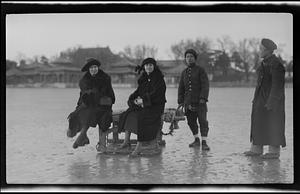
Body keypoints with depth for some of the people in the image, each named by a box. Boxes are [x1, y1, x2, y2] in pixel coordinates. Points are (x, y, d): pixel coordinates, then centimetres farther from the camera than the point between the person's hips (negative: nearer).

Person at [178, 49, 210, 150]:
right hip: (188, 102, 5)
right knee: (191, 122, 8)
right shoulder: (184, 72, 16)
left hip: (199, 101, -5)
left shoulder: (200, 70, 2)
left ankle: (204, 142, -10)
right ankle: (196, 140, 22)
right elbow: (181, 88, 20)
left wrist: (203, 98, -18)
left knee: (203, 121, -10)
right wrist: (180, 101, 12)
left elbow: (205, 85, -7)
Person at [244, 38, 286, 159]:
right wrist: (256, 99, 16)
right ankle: (257, 149, 17)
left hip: (272, 99, -10)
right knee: (258, 123, 11)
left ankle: (274, 151, 3)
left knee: (272, 125, -4)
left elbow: (277, 85, -19)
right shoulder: (265, 62, 12)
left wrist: (270, 103, -21)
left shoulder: (275, 64, -16)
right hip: (261, 99, 10)